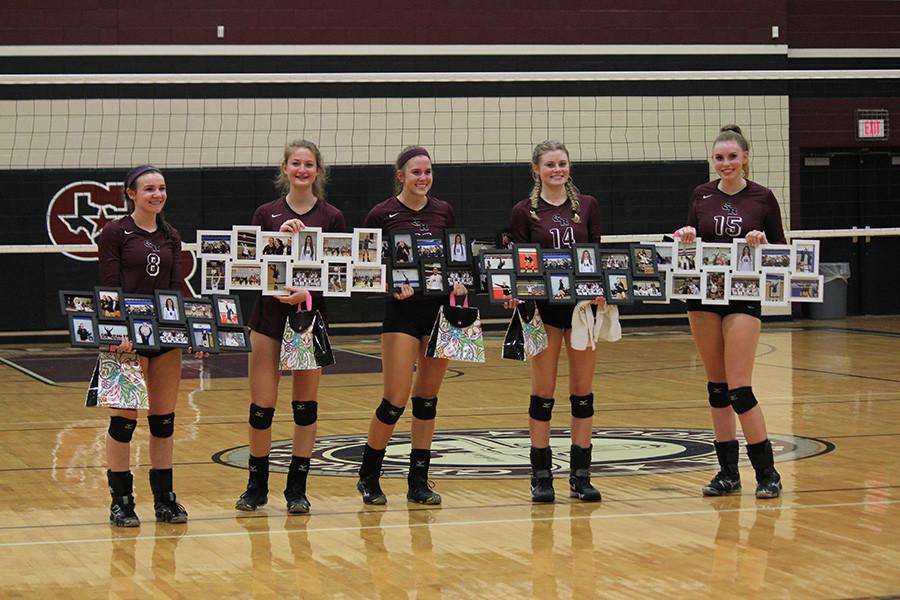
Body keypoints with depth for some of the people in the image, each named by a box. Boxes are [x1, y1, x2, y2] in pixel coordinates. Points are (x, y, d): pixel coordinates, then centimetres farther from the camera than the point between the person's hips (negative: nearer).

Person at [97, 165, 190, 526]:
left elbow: (178, 287, 11)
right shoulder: (115, 233, -3)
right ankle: (121, 501, 5)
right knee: (125, 419, -2)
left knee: (164, 419, 8)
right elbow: (109, 288, -9)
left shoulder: (171, 237, 13)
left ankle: (164, 497, 15)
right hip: (130, 333, -5)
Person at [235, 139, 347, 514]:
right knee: (261, 405, -1)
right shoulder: (266, 214, 4)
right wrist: (278, 238, -17)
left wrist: (308, 293, -16)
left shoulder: (332, 217, 1)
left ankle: (297, 487, 13)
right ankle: (257, 484, 15)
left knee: (305, 403, 4)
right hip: (269, 315, 0)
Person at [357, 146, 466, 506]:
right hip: (402, 311, -4)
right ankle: (368, 476, 10)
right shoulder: (382, 215, -4)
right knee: (395, 400, -8)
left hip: (439, 307, 4)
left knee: (427, 396, 7)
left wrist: (458, 282, -4)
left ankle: (419, 481, 14)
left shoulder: (443, 212, 8)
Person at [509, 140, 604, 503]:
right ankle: (541, 476, 8)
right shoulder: (525, 212, 1)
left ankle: (580, 475, 11)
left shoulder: (587, 206, 6)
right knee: (543, 391, 1)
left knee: (583, 390, 4)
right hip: (543, 306, -2)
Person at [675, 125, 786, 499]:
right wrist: (686, 238, -10)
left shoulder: (762, 198, -2)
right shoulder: (701, 195, 5)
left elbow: (781, 248, 2)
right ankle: (728, 472, 14)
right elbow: (691, 242, 12)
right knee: (716, 385, 7)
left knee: (739, 388, -10)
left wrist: (763, 244, -18)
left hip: (744, 296, -3)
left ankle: (767, 473, 0)